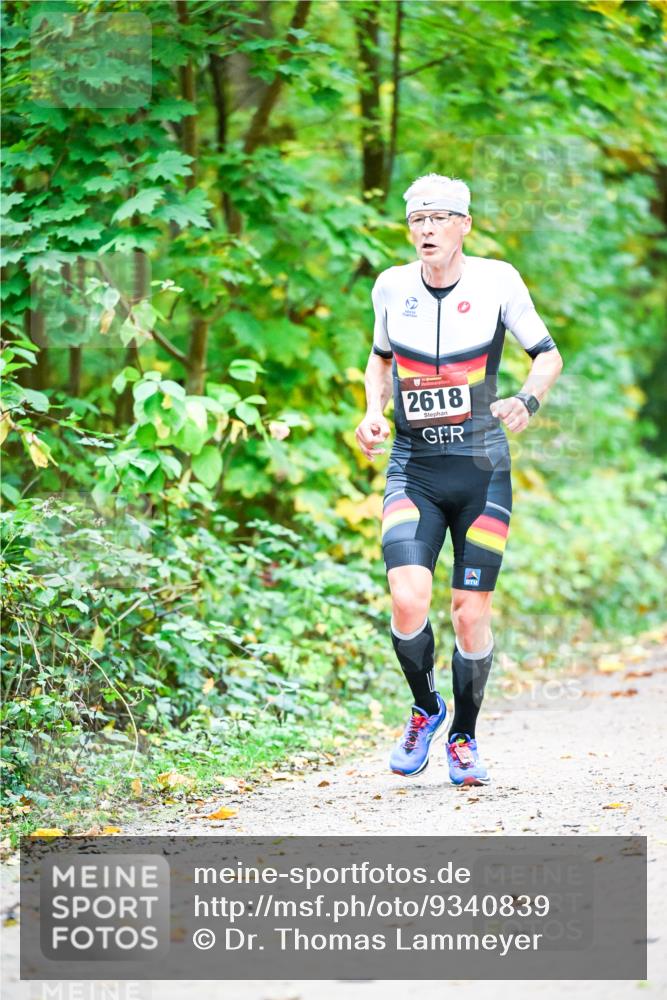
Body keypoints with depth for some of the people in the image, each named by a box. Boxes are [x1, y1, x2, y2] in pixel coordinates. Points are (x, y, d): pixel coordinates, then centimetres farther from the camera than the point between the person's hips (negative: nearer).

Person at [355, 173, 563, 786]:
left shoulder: (497, 281, -5)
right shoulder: (392, 287, 1)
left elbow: (548, 355, 4)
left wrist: (527, 402, -15)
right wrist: (373, 412, 1)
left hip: (482, 468, -1)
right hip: (413, 469, 1)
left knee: (471, 611, -1)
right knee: (408, 599, -18)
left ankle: (464, 737, 21)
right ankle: (425, 709, 10)